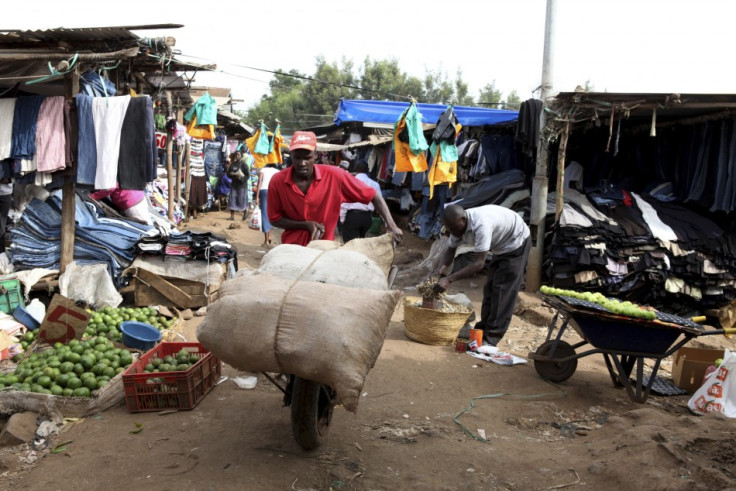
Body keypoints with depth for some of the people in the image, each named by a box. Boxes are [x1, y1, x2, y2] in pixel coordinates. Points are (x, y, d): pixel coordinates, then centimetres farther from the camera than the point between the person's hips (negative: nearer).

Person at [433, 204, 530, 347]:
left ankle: (491, 339, -9)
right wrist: (440, 270, -23)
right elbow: (450, 251, -3)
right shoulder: (459, 223, -14)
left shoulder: (481, 225, -40)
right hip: (500, 246, 9)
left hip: (516, 242, -9)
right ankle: (482, 330, 16)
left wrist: (449, 279, -43)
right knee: (490, 288, 9)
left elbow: (479, 263, -41)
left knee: (503, 291, -11)